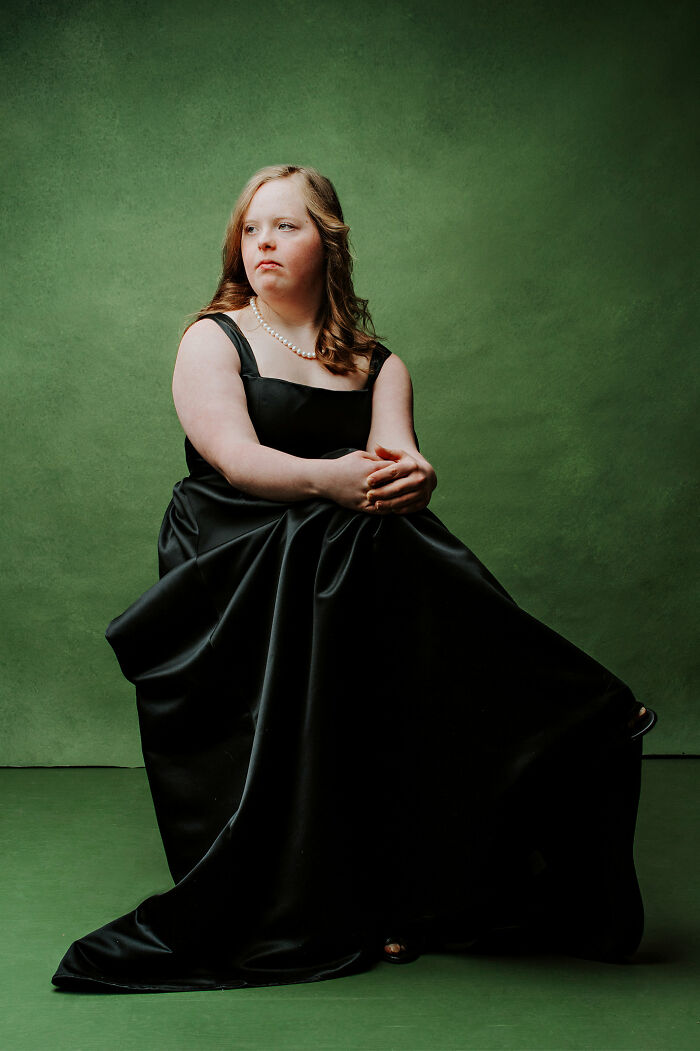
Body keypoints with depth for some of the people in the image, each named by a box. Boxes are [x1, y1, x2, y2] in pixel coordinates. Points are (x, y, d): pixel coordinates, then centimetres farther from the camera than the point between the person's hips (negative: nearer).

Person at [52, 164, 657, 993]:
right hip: (234, 570, -2)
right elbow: (234, 456, -9)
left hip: (360, 565, 3)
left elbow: (398, 456, -1)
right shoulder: (212, 341, 10)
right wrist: (329, 479, -29)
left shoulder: (376, 363, 19)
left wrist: (410, 478, -28)